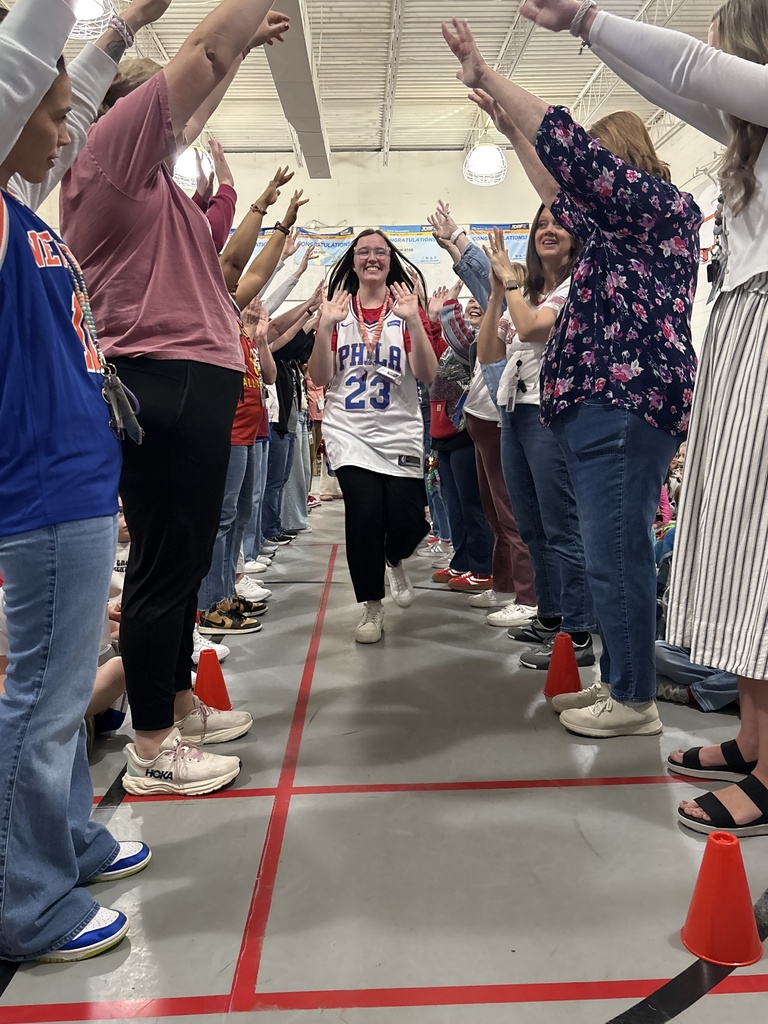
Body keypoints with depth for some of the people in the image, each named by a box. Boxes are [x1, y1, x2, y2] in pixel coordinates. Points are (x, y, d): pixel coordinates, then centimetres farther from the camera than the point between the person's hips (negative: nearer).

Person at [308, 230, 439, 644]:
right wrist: (324, 326, -11)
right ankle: (372, 607, 3)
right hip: (349, 431, 0)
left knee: (407, 521, -7)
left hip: (400, 434, 0)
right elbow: (320, 378, 2)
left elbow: (428, 375, -5)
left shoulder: (407, 307, 6)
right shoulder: (338, 309, 8)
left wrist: (413, 321, -16)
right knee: (364, 513, -16)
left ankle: (394, 562, 32)